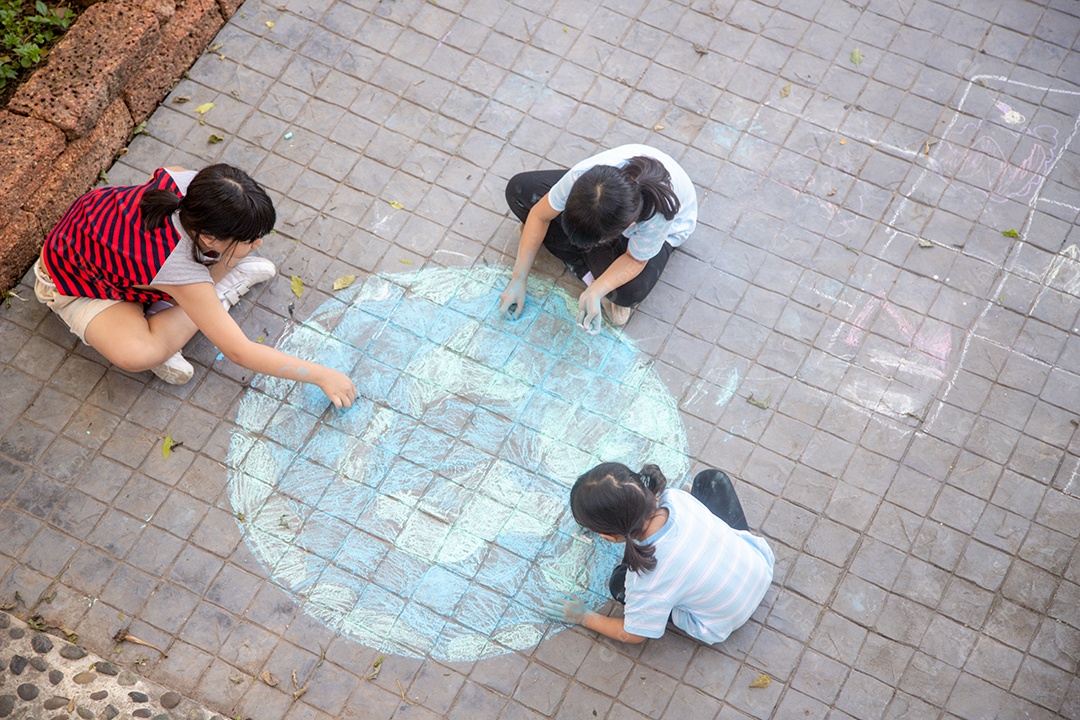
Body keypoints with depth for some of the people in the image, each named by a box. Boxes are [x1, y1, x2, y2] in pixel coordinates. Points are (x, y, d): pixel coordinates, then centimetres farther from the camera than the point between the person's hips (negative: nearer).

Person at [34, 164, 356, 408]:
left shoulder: (188, 181, -29)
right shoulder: (180, 271, -42)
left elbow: (165, 171, 0)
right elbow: (238, 352, -34)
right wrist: (322, 376, -31)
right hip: (73, 282, -7)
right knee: (138, 355, -35)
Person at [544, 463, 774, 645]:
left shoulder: (645, 583, -35)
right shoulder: (675, 497, -25)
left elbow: (631, 635, -11)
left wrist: (584, 617, 2)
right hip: (760, 564, 4)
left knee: (620, 583, -2)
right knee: (712, 477, 13)